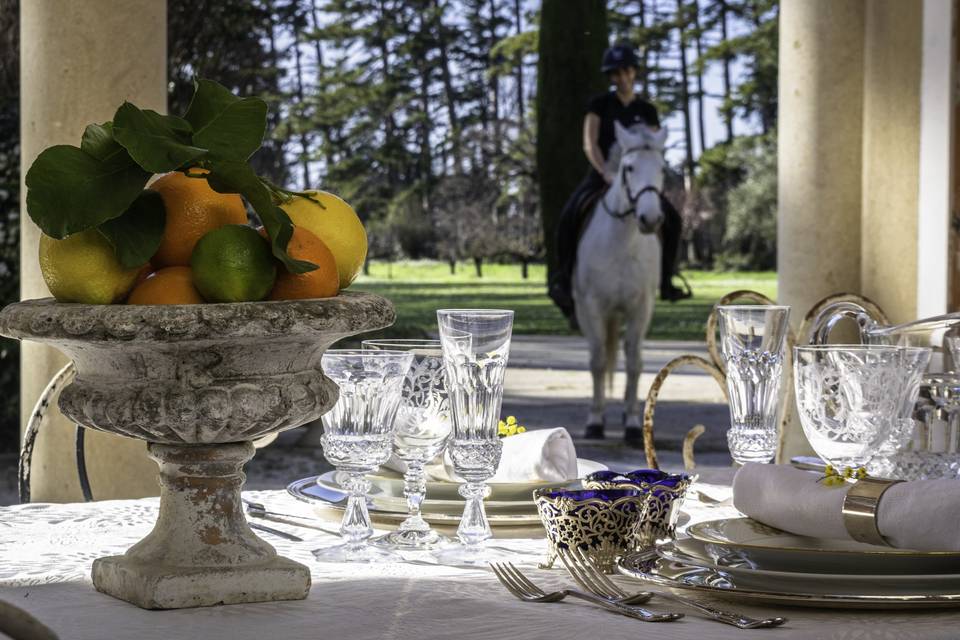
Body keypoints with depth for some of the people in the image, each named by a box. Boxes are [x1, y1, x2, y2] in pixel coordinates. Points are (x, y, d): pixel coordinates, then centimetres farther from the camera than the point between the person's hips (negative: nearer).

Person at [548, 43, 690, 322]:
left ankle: (665, 281, 1)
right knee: (568, 217, -30)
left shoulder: (647, 111, 8)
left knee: (672, 219, -15)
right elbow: (589, 144, -11)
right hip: (600, 176, -3)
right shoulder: (600, 105, 1)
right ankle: (564, 278, -16)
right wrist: (606, 172, -27)